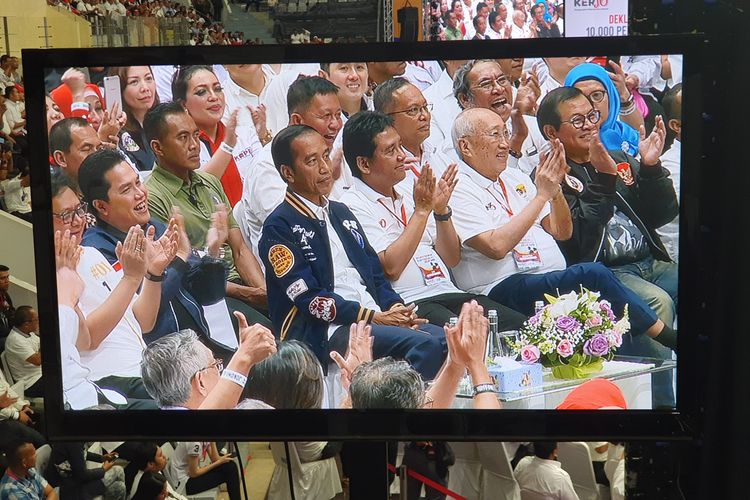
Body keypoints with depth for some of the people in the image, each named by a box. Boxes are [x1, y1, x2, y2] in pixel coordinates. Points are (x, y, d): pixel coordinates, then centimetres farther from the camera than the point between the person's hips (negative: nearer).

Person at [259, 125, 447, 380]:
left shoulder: (341, 212, 22)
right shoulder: (279, 227, -2)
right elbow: (308, 297, -11)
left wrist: (395, 307, -1)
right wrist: (374, 317, -15)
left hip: (377, 317, 8)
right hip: (324, 333, -8)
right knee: (427, 345, -27)